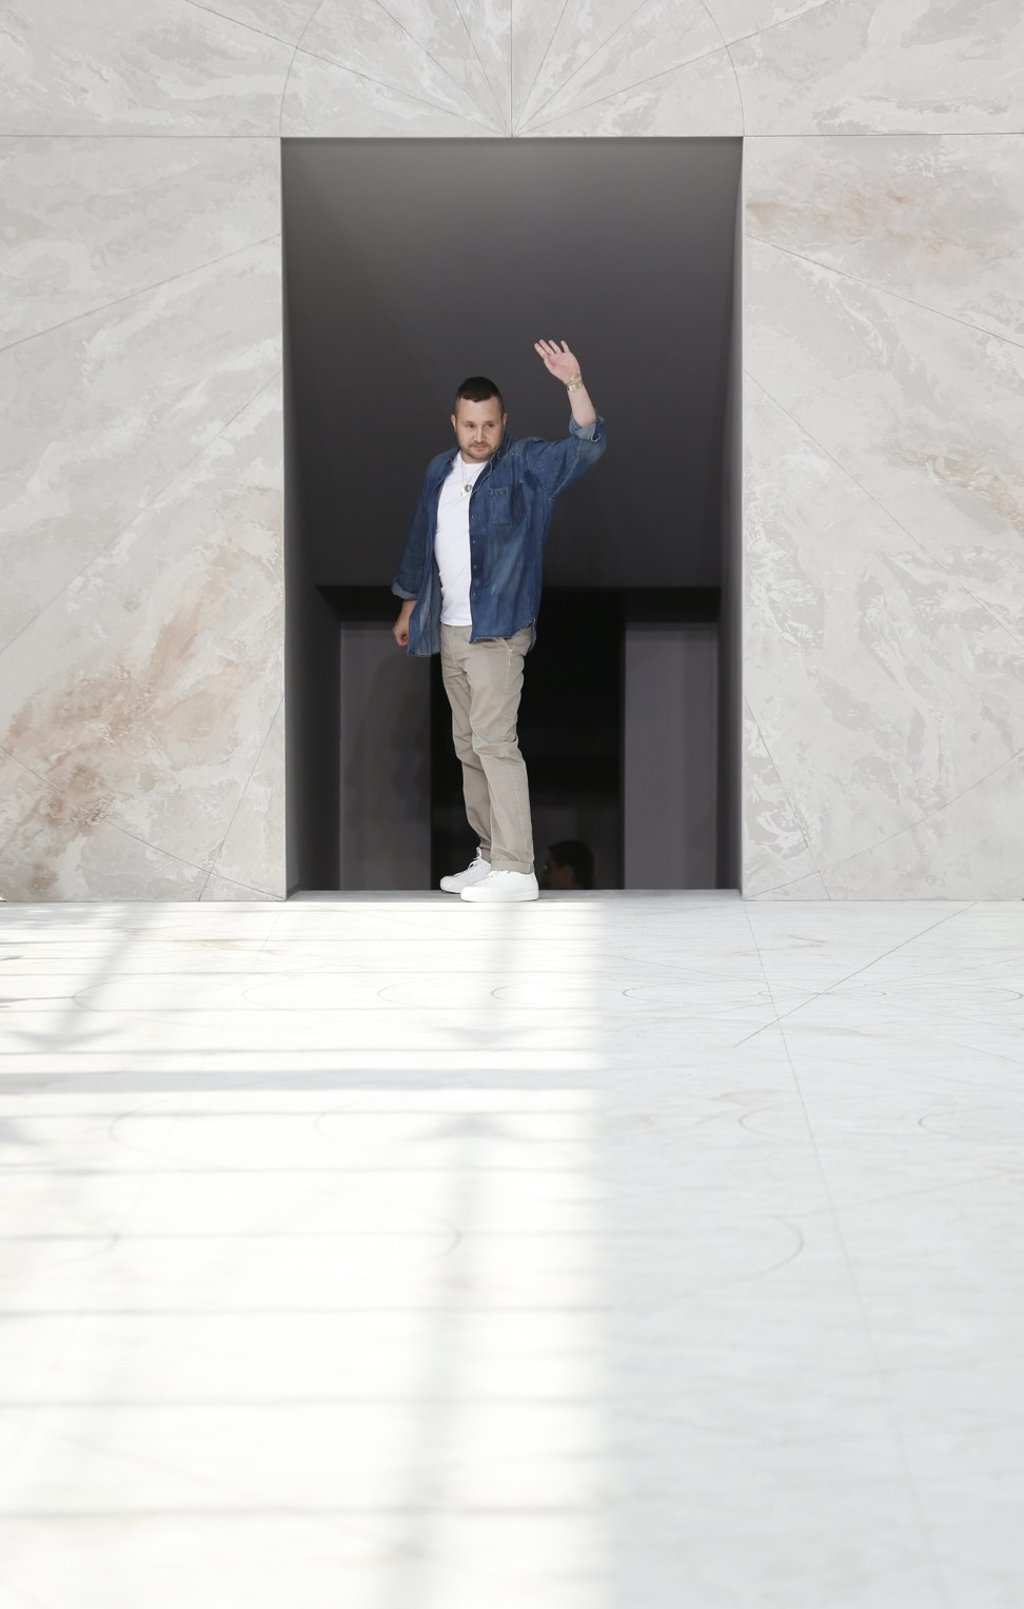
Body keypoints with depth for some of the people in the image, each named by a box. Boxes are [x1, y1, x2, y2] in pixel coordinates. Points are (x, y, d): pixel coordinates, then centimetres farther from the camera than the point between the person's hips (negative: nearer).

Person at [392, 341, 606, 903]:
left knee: (494, 741, -14)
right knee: (469, 746, 11)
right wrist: (409, 607, 26)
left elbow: (586, 447, -21)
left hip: (497, 629, -7)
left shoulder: (526, 463, -6)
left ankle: (516, 870, -15)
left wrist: (573, 383, -34)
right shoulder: (440, 470, 12)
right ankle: (489, 854, 19)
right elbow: (420, 543, 22)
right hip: (449, 629, 7)